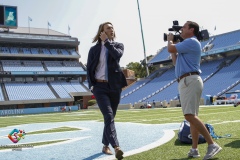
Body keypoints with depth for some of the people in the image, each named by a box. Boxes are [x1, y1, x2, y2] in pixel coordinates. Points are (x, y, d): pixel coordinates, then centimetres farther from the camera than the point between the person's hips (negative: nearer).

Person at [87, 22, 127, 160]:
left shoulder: (118, 45, 9)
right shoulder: (94, 49, 8)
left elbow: (117, 55, -15)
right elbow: (89, 68, 7)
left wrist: (107, 41, -7)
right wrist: (92, 85, -5)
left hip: (114, 86, 2)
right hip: (100, 87, -2)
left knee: (110, 117, 9)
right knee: (109, 116, -17)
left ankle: (106, 146, 23)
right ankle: (116, 147, -27)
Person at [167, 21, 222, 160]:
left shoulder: (191, 41, -6)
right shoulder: (187, 44, 26)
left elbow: (170, 49, -13)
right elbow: (176, 62, 30)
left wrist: (170, 40, 10)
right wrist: (173, 43, 28)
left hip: (190, 80, -11)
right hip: (187, 82, 11)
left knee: (190, 115, -20)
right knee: (192, 116, 9)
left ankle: (212, 144, -21)